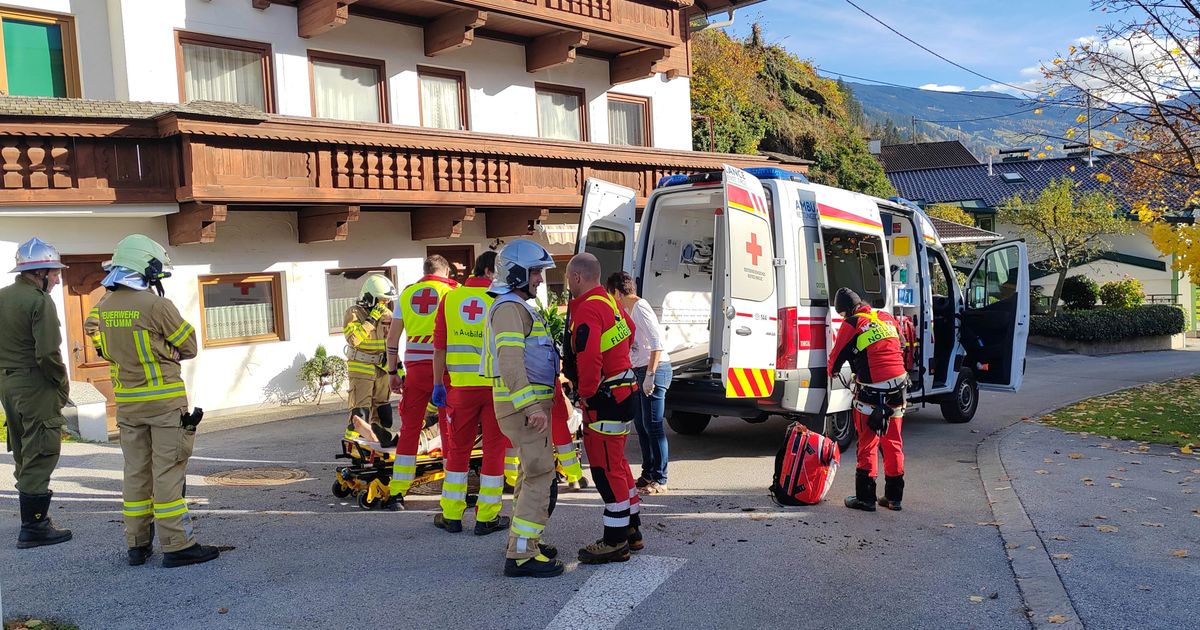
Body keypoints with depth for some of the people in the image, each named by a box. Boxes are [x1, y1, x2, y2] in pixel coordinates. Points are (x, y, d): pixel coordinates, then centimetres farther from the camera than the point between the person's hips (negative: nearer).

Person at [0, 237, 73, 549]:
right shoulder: (40, 302, -17)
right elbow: (48, 354, -22)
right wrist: (63, 383, -8)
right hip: (36, 386, -9)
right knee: (40, 456, -2)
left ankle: (34, 516, 30)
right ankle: (33, 527, 2)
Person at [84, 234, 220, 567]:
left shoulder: (102, 308, 4)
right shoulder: (156, 305, -16)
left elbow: (107, 351, 15)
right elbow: (189, 347, -6)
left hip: (126, 401, 6)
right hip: (164, 401, -6)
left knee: (136, 472, 13)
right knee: (168, 473, -3)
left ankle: (137, 544, 20)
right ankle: (177, 545, 0)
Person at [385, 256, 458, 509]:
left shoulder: (407, 293, 12)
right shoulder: (453, 291, 2)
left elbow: (392, 338, 12)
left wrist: (393, 372, 18)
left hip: (414, 366, 3)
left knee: (409, 428, 8)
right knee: (450, 429, 4)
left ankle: (397, 493, 10)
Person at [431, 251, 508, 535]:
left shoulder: (450, 299, 4)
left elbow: (439, 348, 5)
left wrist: (438, 384, 12)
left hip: (462, 386, 3)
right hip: (497, 385, -2)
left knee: (458, 449, 12)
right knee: (494, 449, 6)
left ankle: (452, 515, 19)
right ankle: (486, 517, 12)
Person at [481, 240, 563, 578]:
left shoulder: (517, 307, 19)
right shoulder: (509, 308, -15)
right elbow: (510, 362, -26)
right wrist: (531, 407, -30)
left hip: (525, 404, 11)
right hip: (524, 404, -11)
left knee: (530, 473, 18)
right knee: (540, 476, -11)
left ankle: (522, 540, 28)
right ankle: (521, 555, -9)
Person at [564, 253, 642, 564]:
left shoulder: (587, 310, -20)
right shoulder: (610, 302, 11)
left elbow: (588, 358, -30)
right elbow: (629, 331, 29)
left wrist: (586, 393, -17)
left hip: (604, 398, -10)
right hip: (622, 390, 10)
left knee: (606, 468, -3)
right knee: (616, 463, 20)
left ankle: (615, 542, 5)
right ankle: (631, 530, 29)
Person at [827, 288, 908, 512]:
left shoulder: (852, 325, -6)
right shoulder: (887, 318, 12)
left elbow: (837, 355, 3)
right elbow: (901, 348, 23)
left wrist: (832, 372, 24)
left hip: (871, 393, -6)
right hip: (898, 387, 6)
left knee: (868, 444, 3)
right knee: (893, 443, 14)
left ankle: (865, 497, 5)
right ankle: (894, 496, 20)